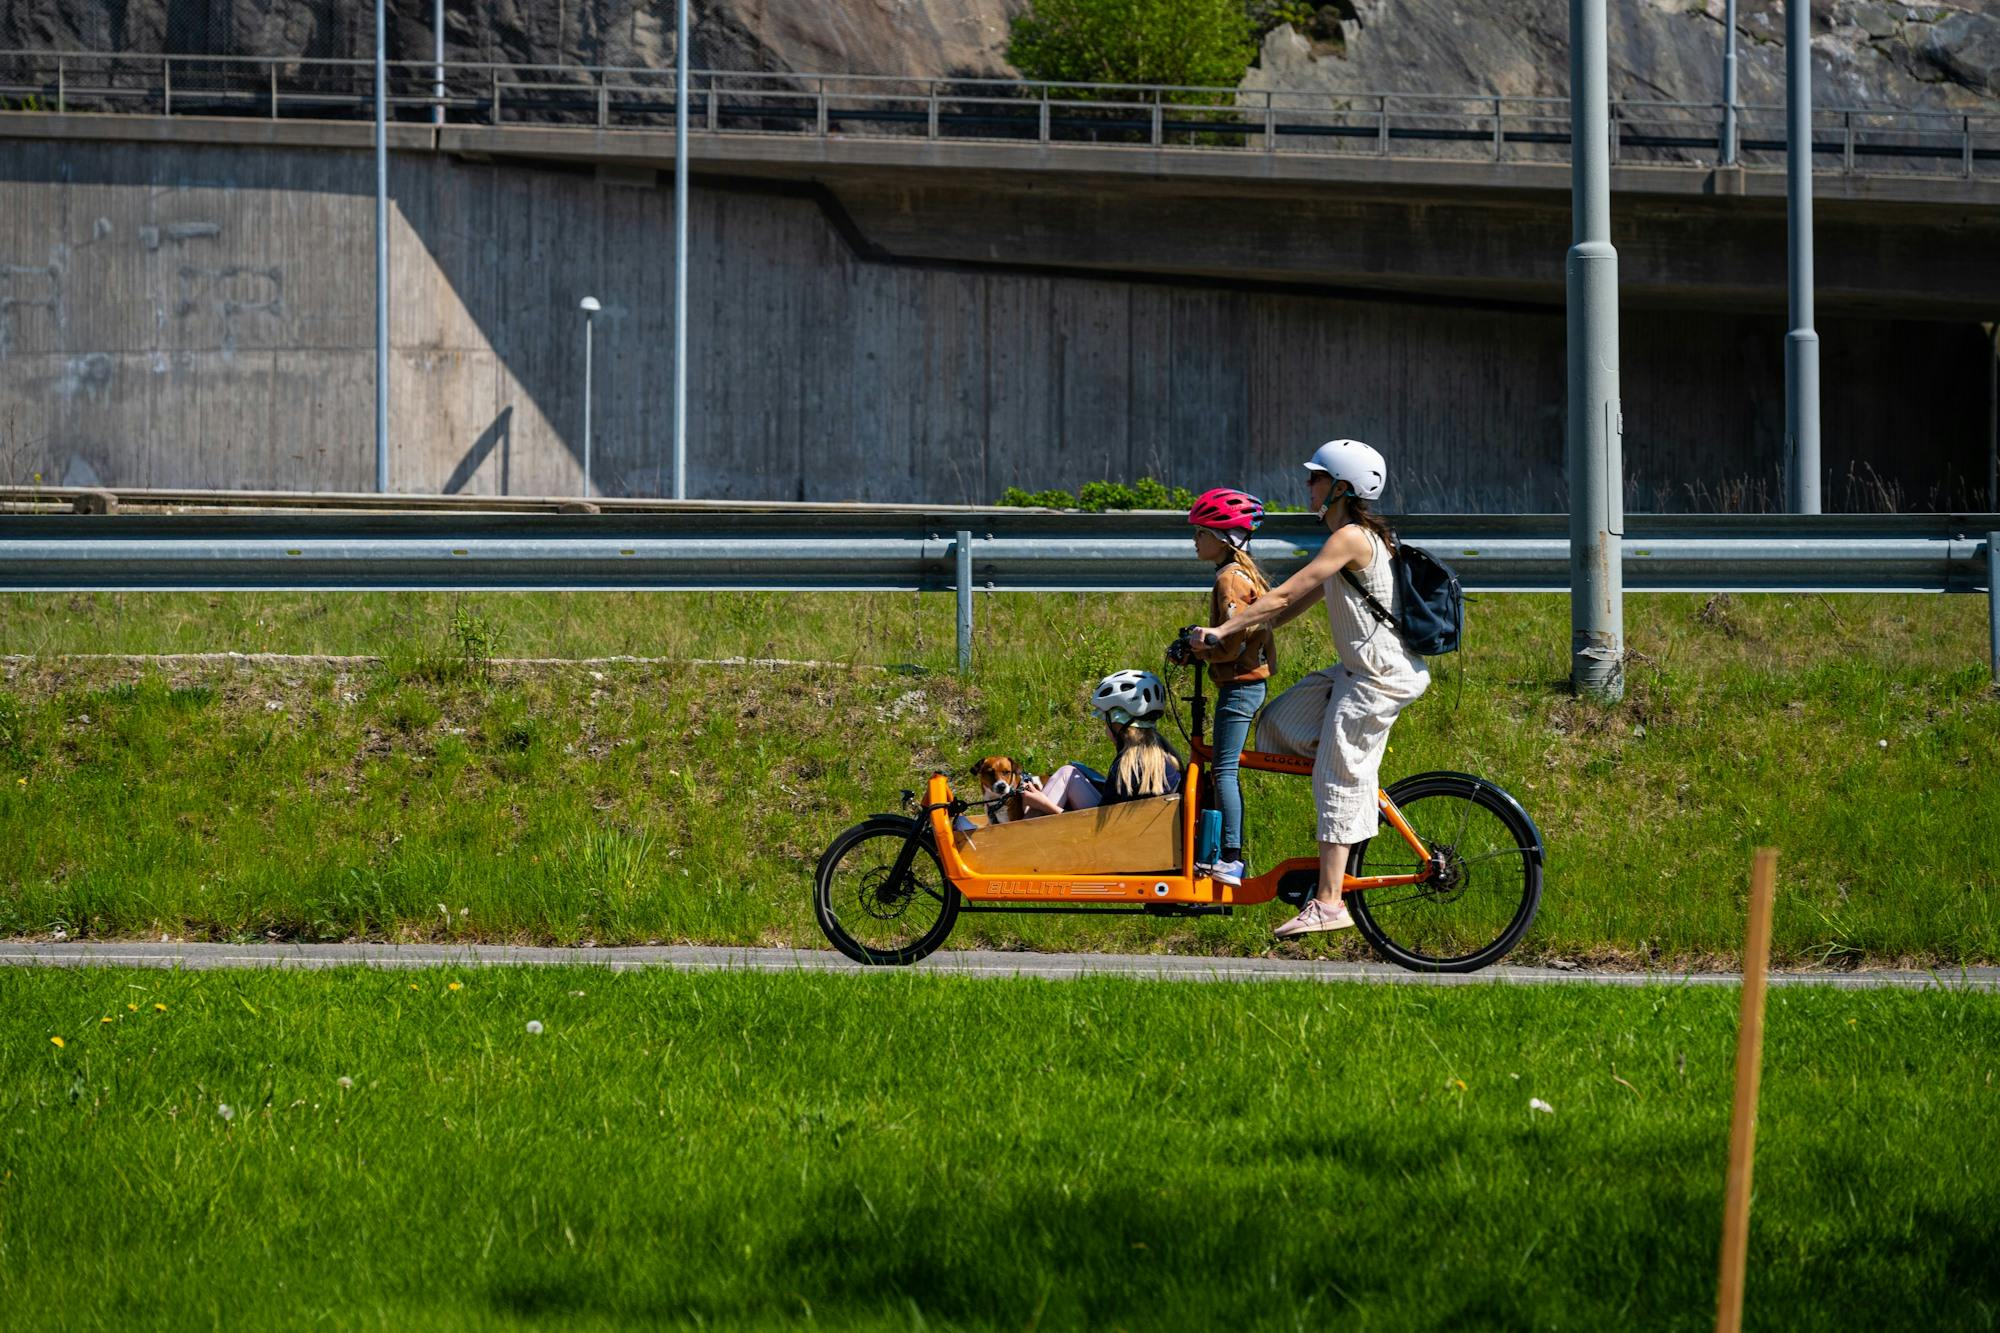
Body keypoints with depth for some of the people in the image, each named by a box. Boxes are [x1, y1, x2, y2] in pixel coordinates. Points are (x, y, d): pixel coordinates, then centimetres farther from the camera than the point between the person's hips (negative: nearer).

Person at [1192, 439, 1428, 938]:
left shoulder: (1351, 538, -17)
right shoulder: (1357, 538, 15)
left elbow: (1285, 595, -19)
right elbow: (1299, 602, 18)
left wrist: (1224, 630, -16)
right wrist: (1249, 630, 11)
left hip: (1378, 676, -10)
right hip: (1356, 670, 10)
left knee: (1339, 781, -9)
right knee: (1277, 725, 10)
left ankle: (1328, 902, -9)